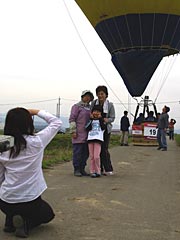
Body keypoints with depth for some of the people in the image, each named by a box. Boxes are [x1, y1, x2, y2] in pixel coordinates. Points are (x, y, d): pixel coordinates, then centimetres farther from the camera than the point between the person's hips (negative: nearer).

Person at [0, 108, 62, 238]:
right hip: (29, 201, -4)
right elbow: (57, 122, 0)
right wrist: (36, 112, 6)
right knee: (48, 213, 28)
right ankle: (27, 224, 0)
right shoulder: (36, 141, -14)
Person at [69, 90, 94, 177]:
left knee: (85, 152, 7)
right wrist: (73, 131, -14)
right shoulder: (77, 106, -2)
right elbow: (72, 119, -7)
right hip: (78, 134, -6)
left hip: (87, 134, 6)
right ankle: (76, 170, 3)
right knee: (77, 152, -4)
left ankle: (82, 169, 16)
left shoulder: (90, 108, 17)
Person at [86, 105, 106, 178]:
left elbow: (103, 128, -7)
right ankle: (92, 171, 9)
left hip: (98, 139, -3)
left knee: (96, 156, -11)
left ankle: (98, 171, 2)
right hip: (90, 139, 3)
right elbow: (88, 128, 0)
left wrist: (100, 119, -2)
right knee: (91, 157, 2)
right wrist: (91, 119, -1)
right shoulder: (90, 120, 17)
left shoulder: (102, 120, 12)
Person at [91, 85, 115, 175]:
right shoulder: (93, 103, 3)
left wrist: (107, 120, -23)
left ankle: (108, 169, -1)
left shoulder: (110, 105, -2)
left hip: (105, 129, -3)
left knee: (104, 149, -8)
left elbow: (112, 118, -2)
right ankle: (99, 169, 13)